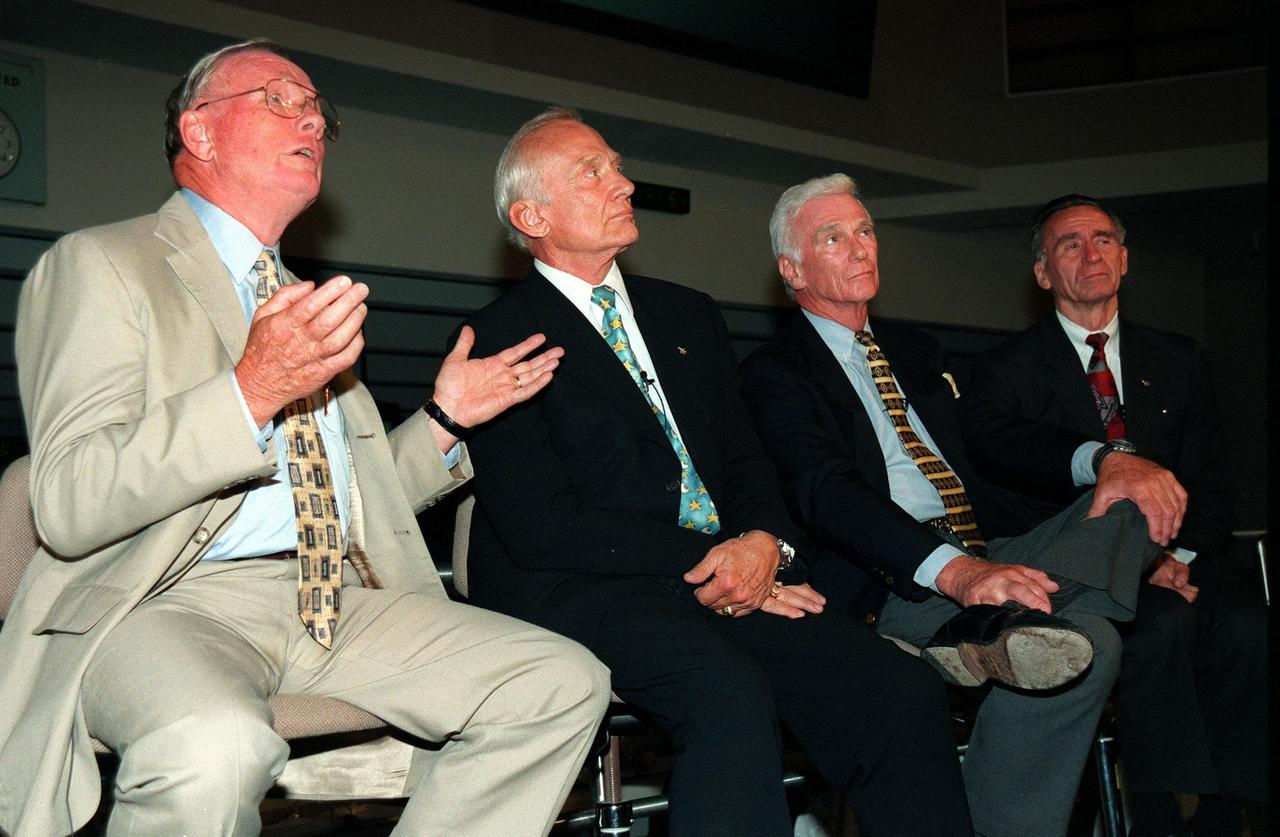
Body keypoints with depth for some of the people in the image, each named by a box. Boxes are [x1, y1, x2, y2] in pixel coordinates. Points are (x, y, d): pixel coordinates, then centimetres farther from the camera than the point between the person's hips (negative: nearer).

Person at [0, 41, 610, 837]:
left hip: (336, 602, 7)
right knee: (214, 746, -40)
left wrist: (444, 416, 12)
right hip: (172, 600, -6)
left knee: (567, 683, -13)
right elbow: (69, 508, -12)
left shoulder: (302, 299, 25)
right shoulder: (102, 264, 2)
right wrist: (250, 392, -23)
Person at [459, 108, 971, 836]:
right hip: (581, 590, -6)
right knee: (733, 697, -36)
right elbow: (540, 525, -9)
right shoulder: (499, 340, 0)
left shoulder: (690, 316, 21)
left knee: (903, 691, -18)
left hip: (731, 581, 6)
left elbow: (748, 461, 19)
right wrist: (710, 560, -12)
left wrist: (766, 544, -6)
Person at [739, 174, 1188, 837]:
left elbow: (994, 434, 17)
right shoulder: (775, 371, 2)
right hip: (897, 580, -8)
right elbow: (825, 490, -15)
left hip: (991, 557, 8)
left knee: (1140, 500, -24)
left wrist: (1106, 459, -8)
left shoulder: (915, 352, 27)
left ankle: (1008, 625, -41)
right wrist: (952, 569, -32)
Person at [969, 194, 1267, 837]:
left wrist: (1181, 554, -8)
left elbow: (1209, 485, 14)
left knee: (1247, 627, -28)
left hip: (1173, 563, 4)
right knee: (1162, 623, -34)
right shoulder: (1004, 374, 5)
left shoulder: (1176, 361, 18)